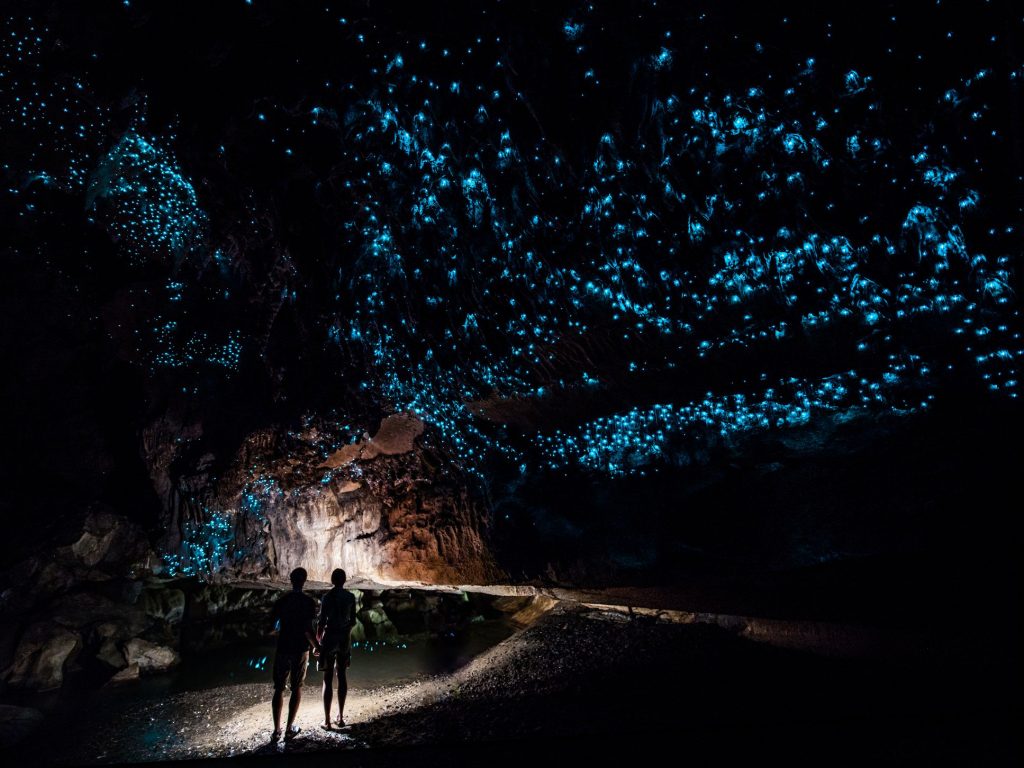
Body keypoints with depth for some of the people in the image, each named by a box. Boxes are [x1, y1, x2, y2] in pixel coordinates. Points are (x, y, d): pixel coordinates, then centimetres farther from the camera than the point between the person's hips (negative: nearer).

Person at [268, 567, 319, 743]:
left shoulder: (281, 601, -3)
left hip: (282, 649, 2)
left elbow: (271, 627, -2)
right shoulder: (309, 602, -11)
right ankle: (290, 729, 15)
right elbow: (308, 630, -16)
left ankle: (276, 731, 10)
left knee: (279, 689, 11)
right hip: (300, 650, -2)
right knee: (296, 689, 12)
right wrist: (317, 646, -1)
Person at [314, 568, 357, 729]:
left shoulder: (328, 597, -12)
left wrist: (318, 641, 1)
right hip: (344, 639, 4)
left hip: (329, 638, -4)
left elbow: (322, 621, -11)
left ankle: (327, 720, 8)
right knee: (342, 676, 13)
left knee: (328, 679, 3)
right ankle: (341, 717, 19)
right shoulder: (350, 597, -1)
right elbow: (353, 621, 6)